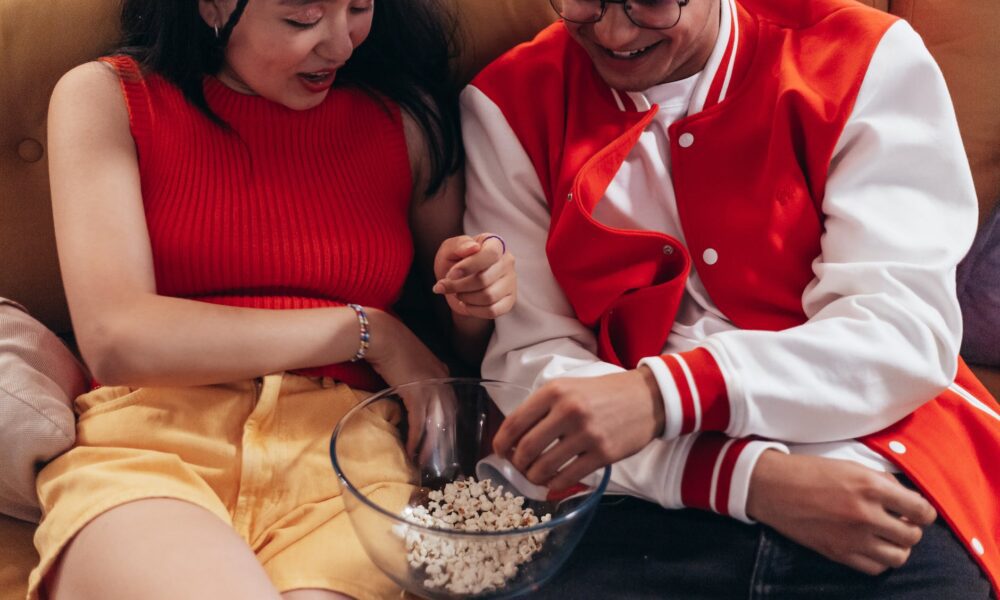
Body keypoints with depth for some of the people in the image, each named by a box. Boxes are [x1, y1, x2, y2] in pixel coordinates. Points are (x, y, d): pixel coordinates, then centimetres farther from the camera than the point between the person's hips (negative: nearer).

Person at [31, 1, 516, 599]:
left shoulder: (409, 116, 13)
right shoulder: (105, 97, 6)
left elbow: (461, 349, 20)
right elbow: (115, 339, -8)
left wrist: (472, 304, -5)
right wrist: (366, 329, -4)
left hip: (339, 448, 2)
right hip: (150, 444, -1)